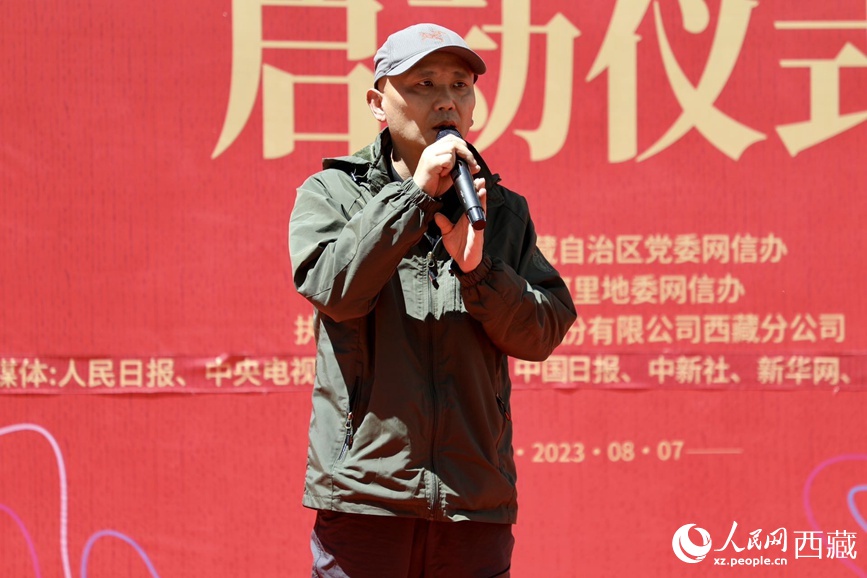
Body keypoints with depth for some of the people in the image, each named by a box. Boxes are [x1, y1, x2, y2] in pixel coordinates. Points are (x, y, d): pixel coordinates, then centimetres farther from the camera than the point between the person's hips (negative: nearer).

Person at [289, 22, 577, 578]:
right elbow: (335, 290, -12)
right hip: (362, 493, -3)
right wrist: (414, 192, -13)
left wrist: (476, 266, -11)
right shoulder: (330, 194, 6)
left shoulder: (504, 210, 14)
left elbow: (542, 333, 5)